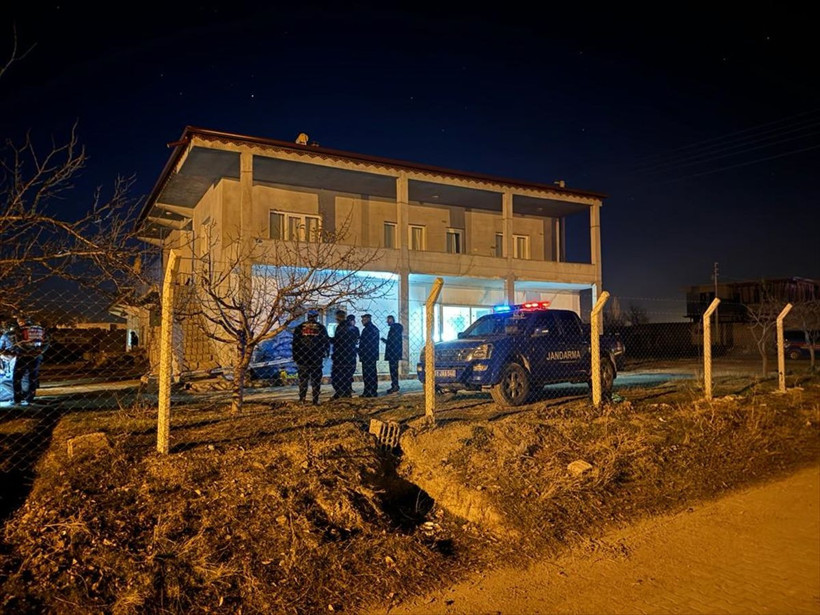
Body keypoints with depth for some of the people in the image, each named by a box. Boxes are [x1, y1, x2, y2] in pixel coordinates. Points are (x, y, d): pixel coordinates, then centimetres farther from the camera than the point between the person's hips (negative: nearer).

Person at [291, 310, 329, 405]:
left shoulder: (300, 327, 4)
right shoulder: (321, 327, 1)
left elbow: (294, 343, 4)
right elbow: (326, 341, 6)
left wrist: (295, 356, 10)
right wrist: (325, 352, 21)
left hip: (302, 358, 1)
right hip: (317, 358, -1)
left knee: (303, 378, 10)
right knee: (316, 379, 4)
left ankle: (302, 398, 6)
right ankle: (315, 400, 1)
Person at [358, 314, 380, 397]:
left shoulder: (366, 329, -14)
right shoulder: (375, 328, 15)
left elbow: (363, 343, -14)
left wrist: (360, 354, -8)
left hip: (366, 355, -9)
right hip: (374, 355, 9)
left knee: (367, 374, -6)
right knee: (373, 373, 11)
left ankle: (367, 392, -6)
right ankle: (374, 392, 15)